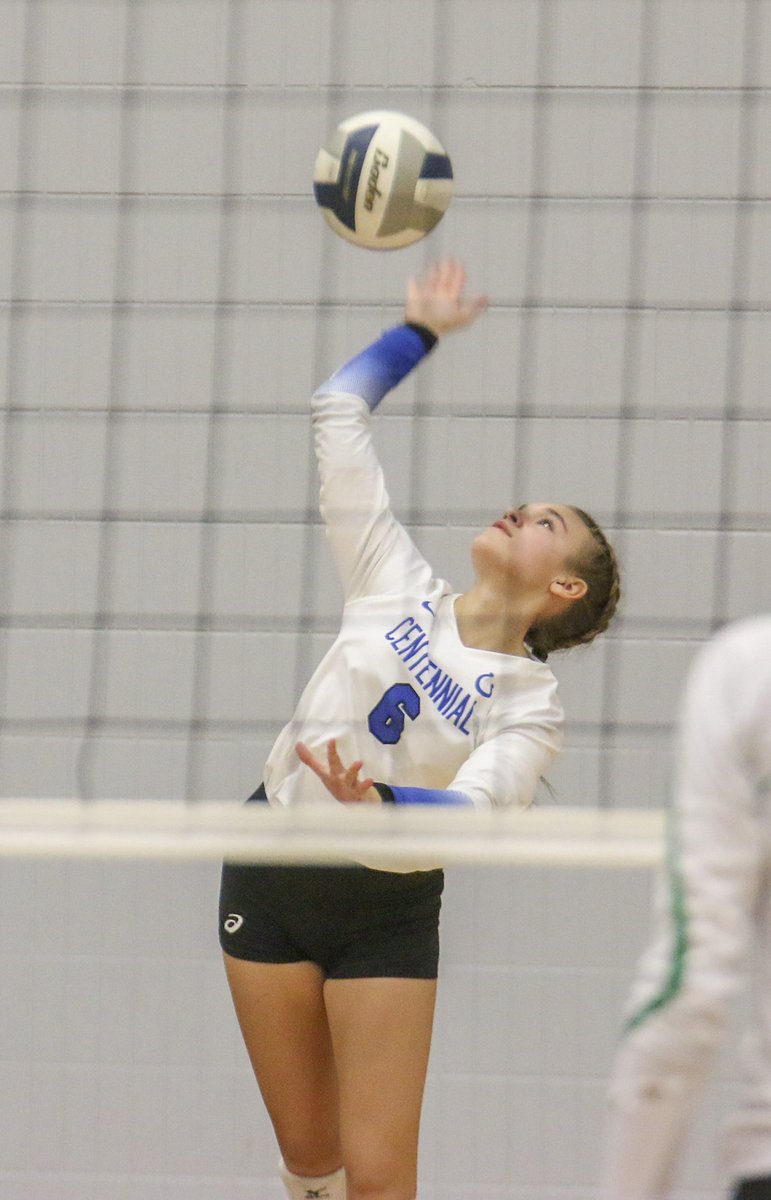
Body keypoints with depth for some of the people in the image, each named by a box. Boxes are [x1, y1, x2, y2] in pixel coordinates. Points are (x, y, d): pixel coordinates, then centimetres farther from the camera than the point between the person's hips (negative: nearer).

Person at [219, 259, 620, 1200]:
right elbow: (339, 414, 3)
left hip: (386, 915, -3)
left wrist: (380, 802, -46)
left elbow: (477, 807, -27)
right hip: (271, 878, 3)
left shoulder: (531, 709, -8)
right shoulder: (397, 584, 0)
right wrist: (420, 331, 10)